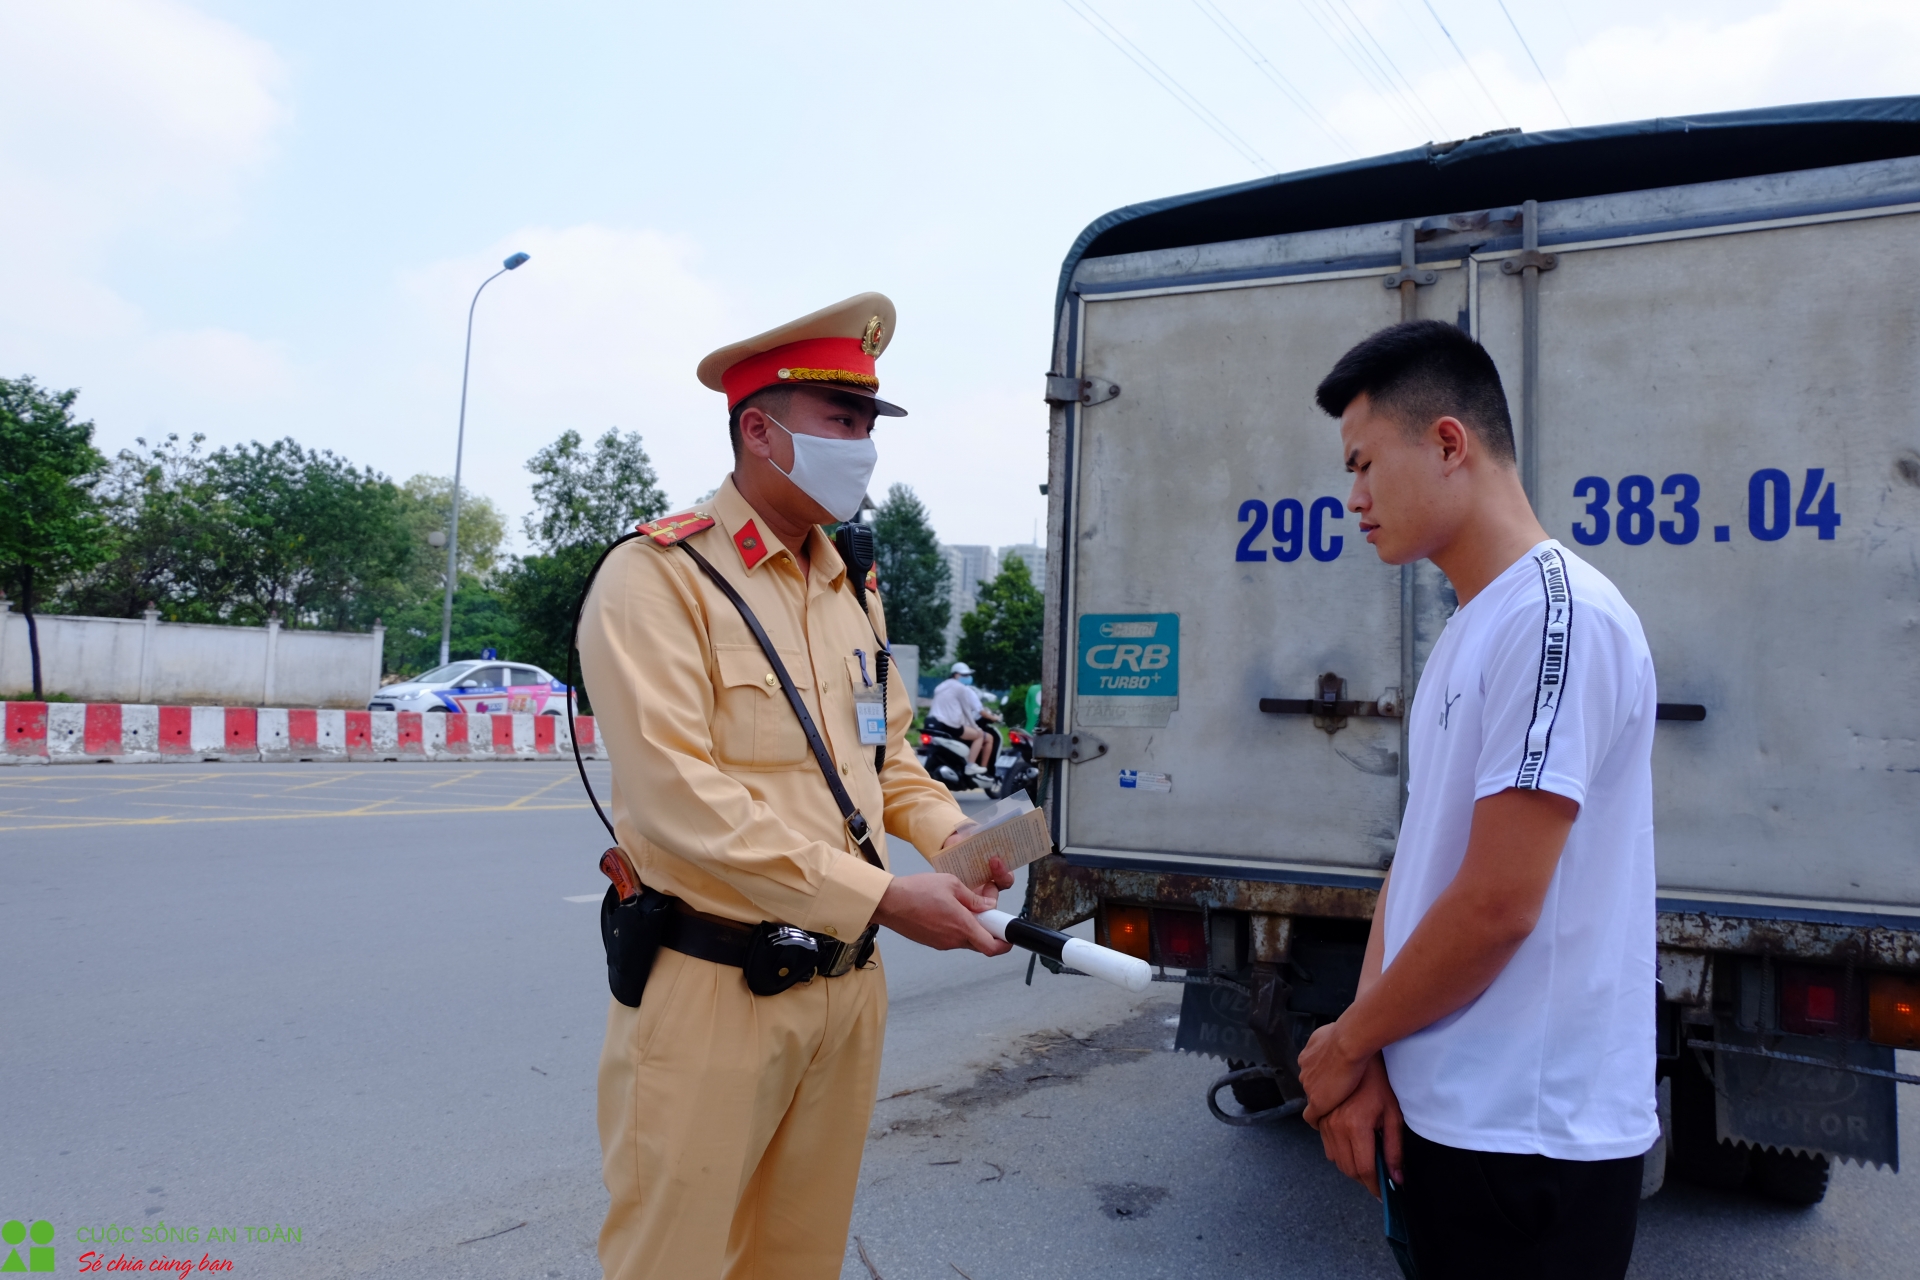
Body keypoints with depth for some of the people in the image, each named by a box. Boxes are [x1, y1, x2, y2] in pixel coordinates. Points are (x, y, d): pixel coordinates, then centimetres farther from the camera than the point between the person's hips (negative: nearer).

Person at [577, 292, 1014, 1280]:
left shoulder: (852, 587, 13)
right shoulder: (658, 577, -12)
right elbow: (679, 799, -21)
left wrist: (949, 834, 1)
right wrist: (882, 898, -22)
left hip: (846, 981, 7)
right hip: (712, 987, -7)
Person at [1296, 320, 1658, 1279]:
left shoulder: (1557, 617, -18)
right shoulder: (1466, 632, 11)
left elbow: (1497, 904, -22)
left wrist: (1345, 1041, -8)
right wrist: (1364, 1058, -1)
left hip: (1532, 1138, -8)